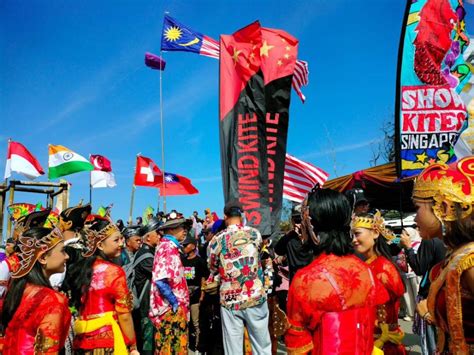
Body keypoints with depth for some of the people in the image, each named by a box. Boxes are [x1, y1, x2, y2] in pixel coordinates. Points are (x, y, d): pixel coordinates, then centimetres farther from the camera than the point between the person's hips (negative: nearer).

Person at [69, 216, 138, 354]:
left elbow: (79, 306, 9)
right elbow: (124, 316, -14)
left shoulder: (84, 268, 3)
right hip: (108, 340, -6)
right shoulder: (115, 272, -16)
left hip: (83, 340, 6)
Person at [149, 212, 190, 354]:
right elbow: (160, 280, -27)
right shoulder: (168, 247, -16)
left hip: (174, 308, 10)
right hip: (171, 309, -10)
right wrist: (174, 302, -19)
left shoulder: (170, 246, 14)